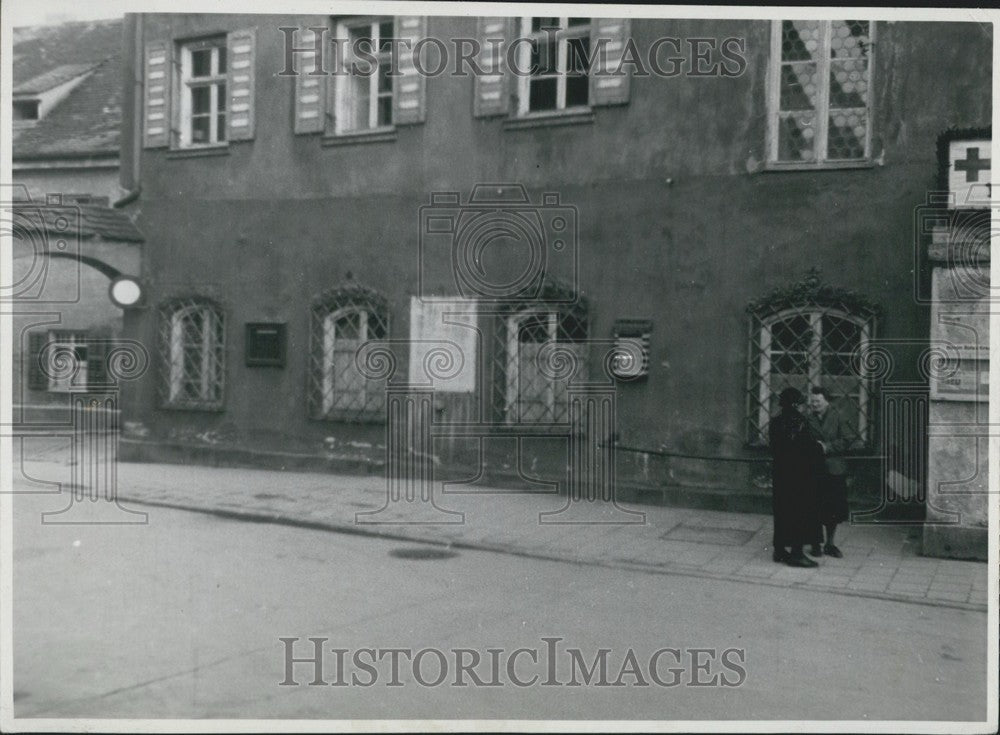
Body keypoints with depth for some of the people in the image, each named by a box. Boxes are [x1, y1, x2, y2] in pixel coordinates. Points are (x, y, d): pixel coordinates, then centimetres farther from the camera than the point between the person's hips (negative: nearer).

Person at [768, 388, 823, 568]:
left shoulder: (776, 422, 3)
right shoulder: (801, 422, -16)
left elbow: (774, 449, 8)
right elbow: (810, 448, -14)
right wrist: (819, 446, 7)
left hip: (780, 472, 6)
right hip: (800, 474, -6)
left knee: (782, 511, 13)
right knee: (801, 511, 2)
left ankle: (780, 550, 20)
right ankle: (795, 553, 3)